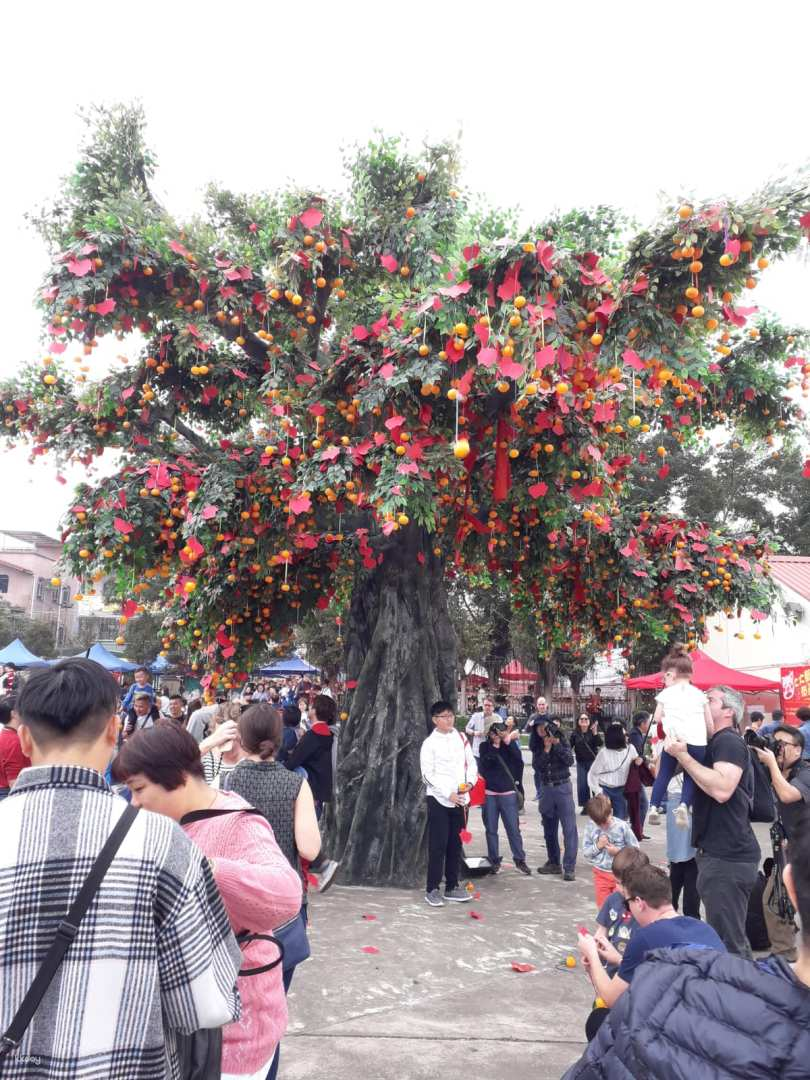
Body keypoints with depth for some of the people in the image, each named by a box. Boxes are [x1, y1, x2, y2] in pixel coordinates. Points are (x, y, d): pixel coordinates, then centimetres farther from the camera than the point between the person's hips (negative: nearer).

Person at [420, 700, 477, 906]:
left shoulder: (461, 738, 8)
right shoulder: (430, 743, -7)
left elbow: (471, 762, 11)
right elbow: (428, 774, -10)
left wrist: (470, 782, -7)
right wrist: (448, 793, -15)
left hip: (460, 799, 5)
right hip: (439, 799, -5)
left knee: (455, 844, 12)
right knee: (438, 845, -5)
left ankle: (452, 886, 22)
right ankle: (432, 889, 4)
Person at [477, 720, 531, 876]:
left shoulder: (510, 743, 1)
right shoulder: (485, 746, 2)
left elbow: (518, 760, -14)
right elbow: (484, 763, -15)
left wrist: (508, 742, -23)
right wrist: (495, 745, -23)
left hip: (508, 793, -1)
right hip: (489, 793, 1)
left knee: (513, 828, 1)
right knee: (491, 829, 7)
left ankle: (520, 860, 12)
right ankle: (494, 861, 18)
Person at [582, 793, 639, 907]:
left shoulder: (622, 826, -16)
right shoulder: (590, 827, -10)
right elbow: (585, 851, -3)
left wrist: (618, 851, -21)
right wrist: (598, 846, -19)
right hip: (600, 874, 2)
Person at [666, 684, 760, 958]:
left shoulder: (729, 741, -14)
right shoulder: (714, 743, 18)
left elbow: (722, 789, -30)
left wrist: (682, 755, -25)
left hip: (728, 856, -11)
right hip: (718, 852, 11)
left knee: (729, 941, -5)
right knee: (723, 936, 21)